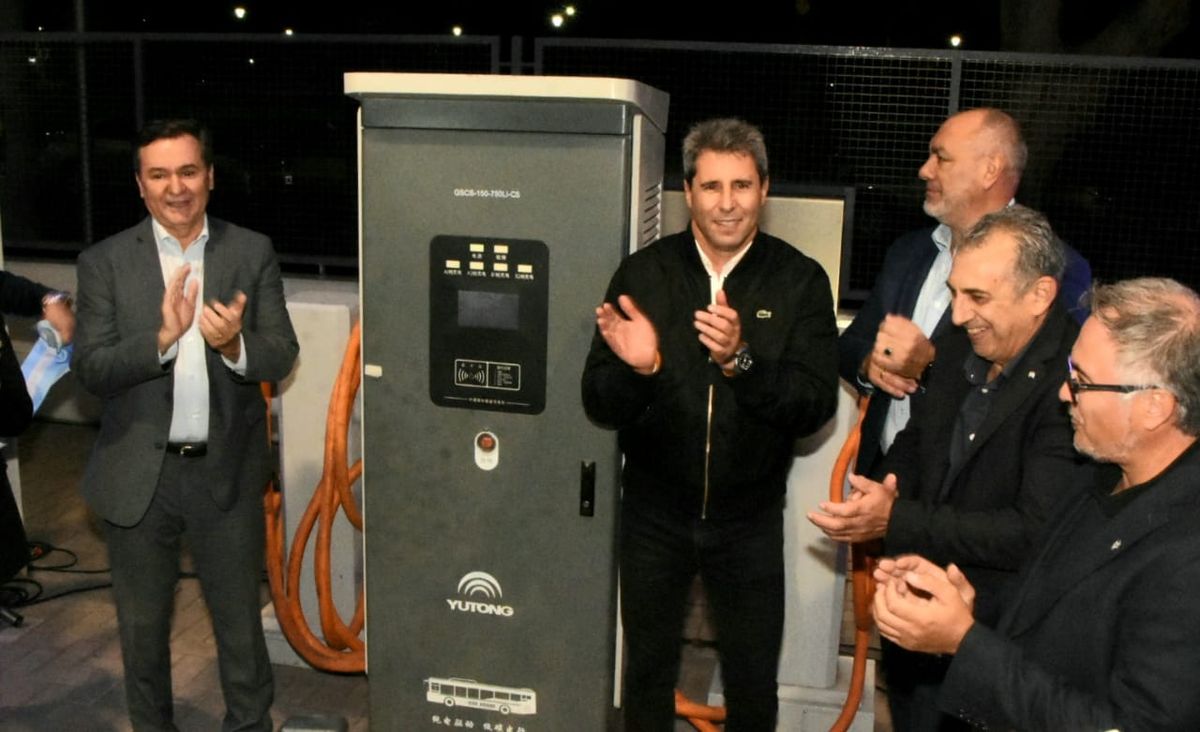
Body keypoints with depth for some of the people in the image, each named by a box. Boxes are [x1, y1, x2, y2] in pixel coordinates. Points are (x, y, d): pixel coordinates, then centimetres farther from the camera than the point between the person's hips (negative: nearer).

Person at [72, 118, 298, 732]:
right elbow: (90, 371, -11)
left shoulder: (252, 253, -2)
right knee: (141, 626, 19)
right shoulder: (104, 262, -3)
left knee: (240, 622, 13)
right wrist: (162, 336, -27)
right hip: (138, 476, 1)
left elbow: (281, 359, -6)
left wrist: (234, 345, -27)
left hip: (227, 474, 0)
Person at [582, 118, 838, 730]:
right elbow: (599, 405, -9)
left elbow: (816, 406, -16)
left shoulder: (800, 281, -8)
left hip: (749, 520, 0)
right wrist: (636, 369, -31)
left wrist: (741, 360, -32)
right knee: (647, 674, 20)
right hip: (654, 514, 1)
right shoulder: (643, 274, -7)